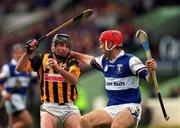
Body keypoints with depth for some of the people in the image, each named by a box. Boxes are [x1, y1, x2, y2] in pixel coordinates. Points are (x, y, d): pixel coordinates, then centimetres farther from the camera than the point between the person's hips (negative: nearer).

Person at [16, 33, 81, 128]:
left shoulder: (72, 62, 4)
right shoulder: (42, 59, 7)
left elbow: (74, 80, -16)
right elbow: (20, 68, 3)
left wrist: (58, 68, -32)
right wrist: (28, 52, -12)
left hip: (69, 109, 1)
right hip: (49, 107, -1)